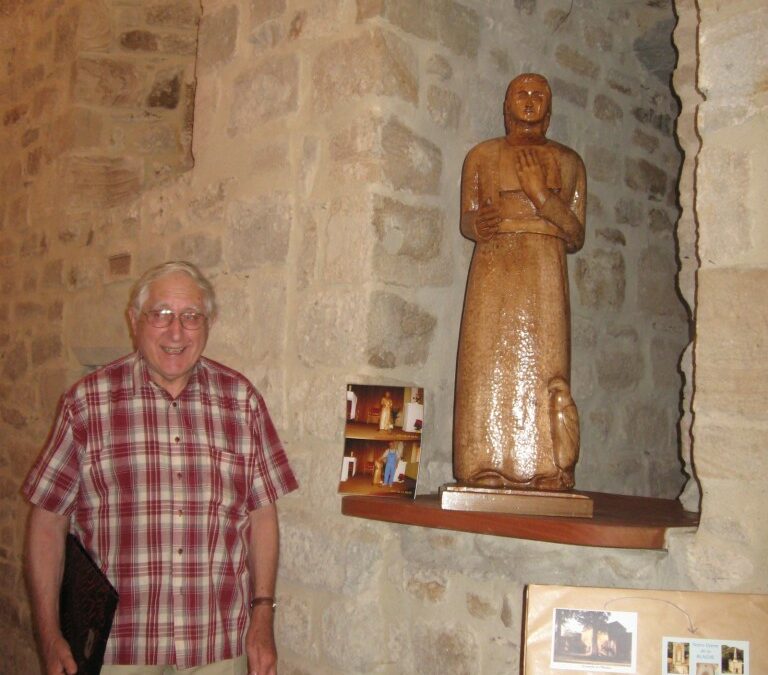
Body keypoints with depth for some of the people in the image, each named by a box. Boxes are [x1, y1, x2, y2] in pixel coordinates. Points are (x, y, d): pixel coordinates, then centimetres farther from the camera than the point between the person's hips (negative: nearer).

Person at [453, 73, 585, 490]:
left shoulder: (568, 162, 17)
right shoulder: (482, 155, 17)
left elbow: (576, 236, 9)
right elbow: (465, 220, 13)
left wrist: (542, 195, -5)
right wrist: (477, 224, -11)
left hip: (543, 273, 0)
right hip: (493, 272, 0)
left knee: (541, 369, -10)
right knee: (489, 369, -8)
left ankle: (545, 477, -9)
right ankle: (487, 478, -7)